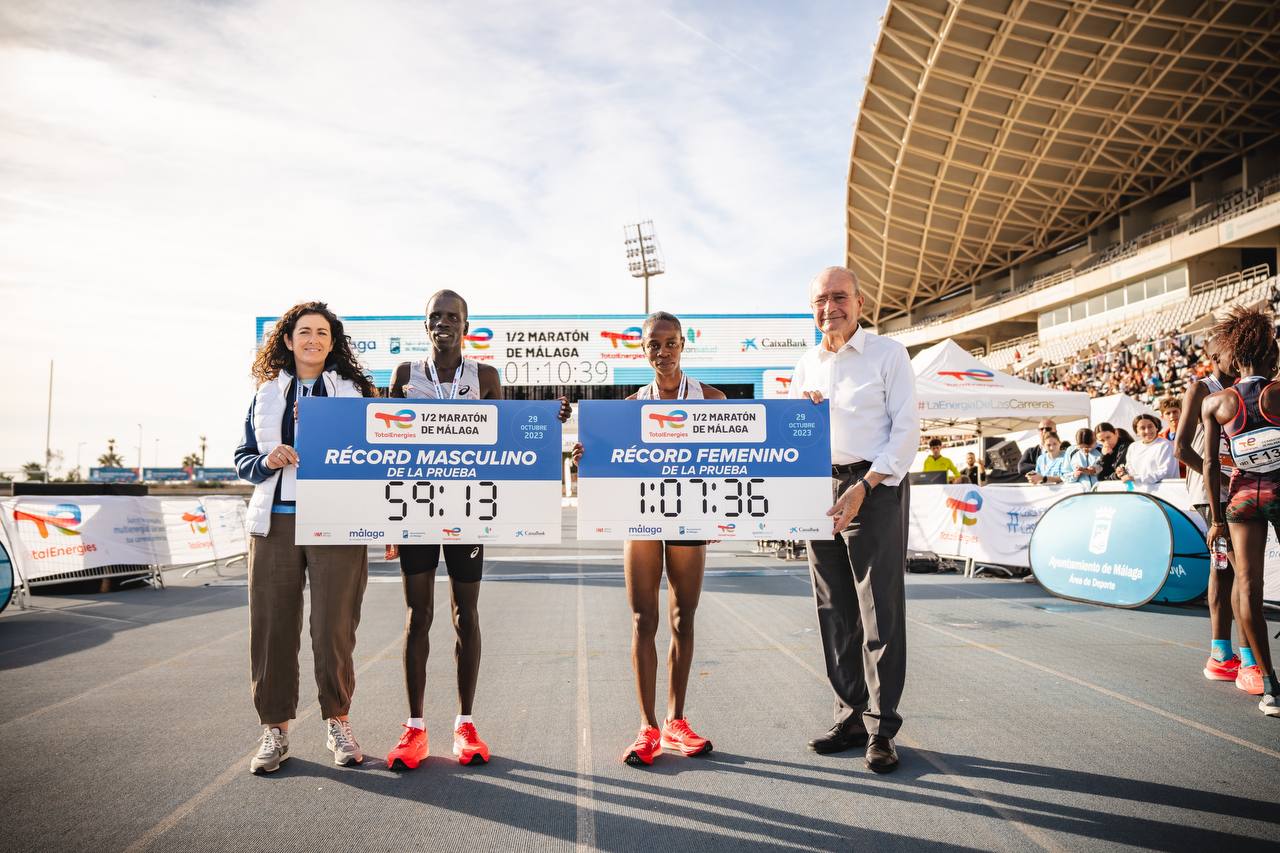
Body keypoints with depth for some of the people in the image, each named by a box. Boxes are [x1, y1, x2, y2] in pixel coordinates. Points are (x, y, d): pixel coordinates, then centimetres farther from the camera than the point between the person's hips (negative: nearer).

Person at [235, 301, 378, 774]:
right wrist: (266, 461, -5)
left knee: (334, 626, -2)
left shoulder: (354, 391, 9)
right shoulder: (267, 393, 14)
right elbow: (242, 458, 15)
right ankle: (274, 729, 17)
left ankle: (337, 721, 16)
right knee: (272, 625, 3)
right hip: (276, 522, 2)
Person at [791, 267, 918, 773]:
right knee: (835, 614, 8)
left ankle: (881, 729, 5)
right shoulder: (805, 367, 16)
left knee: (880, 613, -4)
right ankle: (851, 717, 19)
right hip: (819, 489, 5)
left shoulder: (887, 354, 1)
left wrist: (864, 488, -15)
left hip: (874, 488, -5)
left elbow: (906, 431, -6)